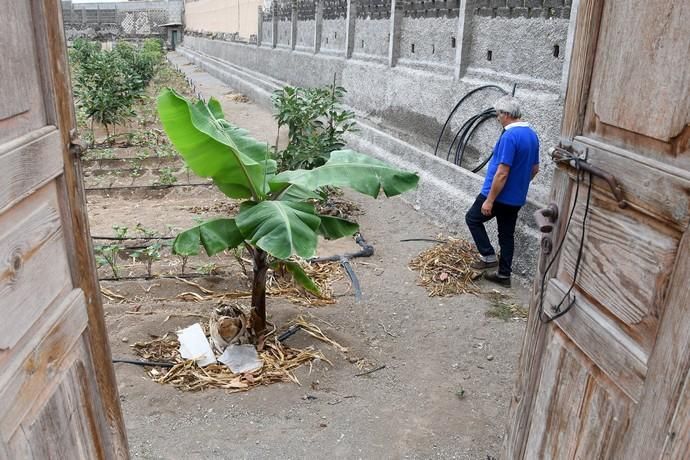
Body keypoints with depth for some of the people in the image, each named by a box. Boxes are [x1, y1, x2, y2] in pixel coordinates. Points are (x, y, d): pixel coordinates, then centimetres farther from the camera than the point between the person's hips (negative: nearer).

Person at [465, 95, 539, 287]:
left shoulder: (510, 136, -22)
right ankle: (504, 275, 22)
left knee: (473, 218, 13)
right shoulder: (532, 135, 7)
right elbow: (535, 168, 16)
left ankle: (489, 256, 11)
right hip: (516, 198, 8)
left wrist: (489, 200, -20)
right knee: (507, 234, 15)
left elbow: (502, 173, -25)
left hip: (500, 195, -8)